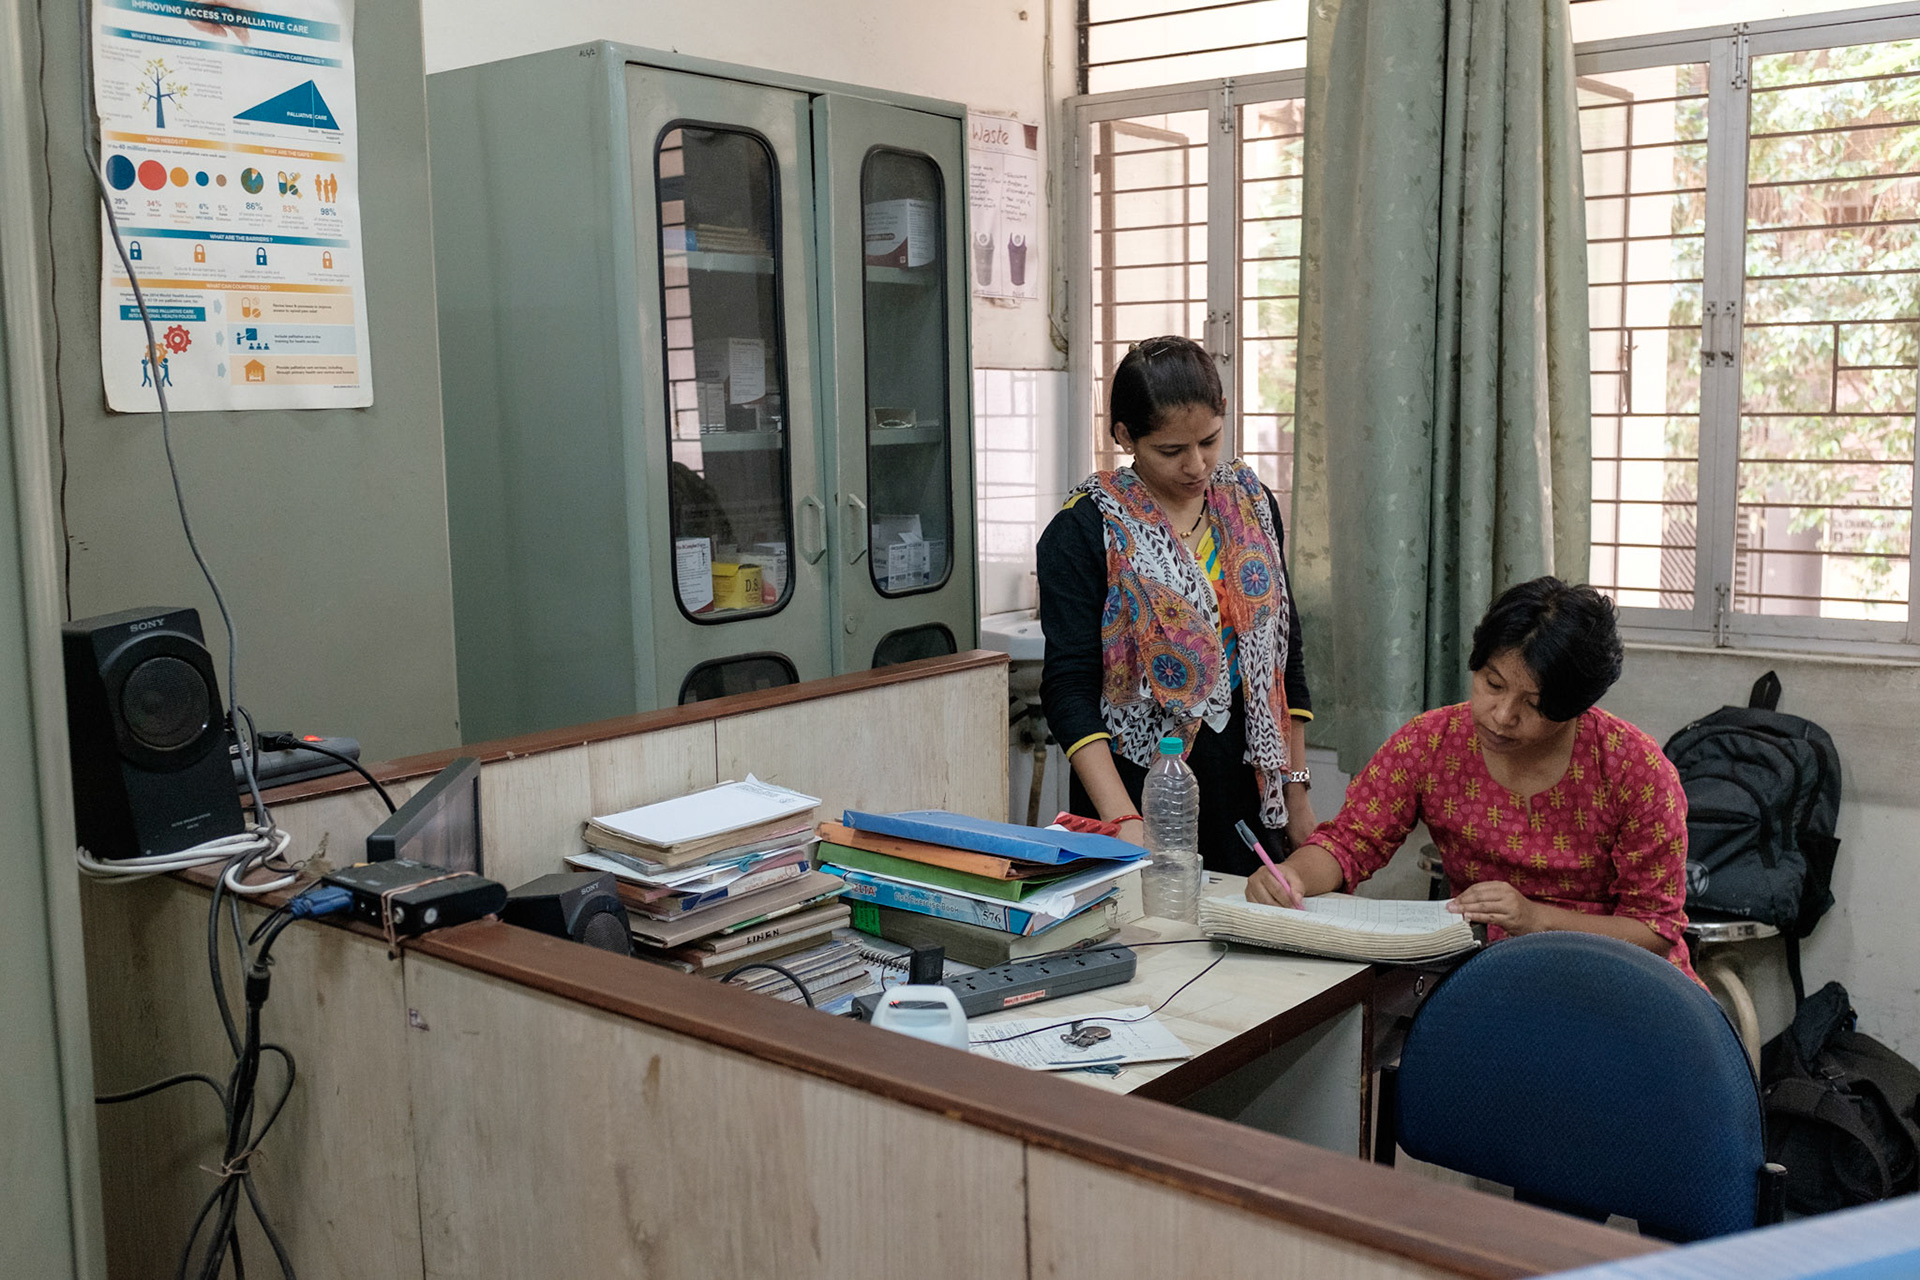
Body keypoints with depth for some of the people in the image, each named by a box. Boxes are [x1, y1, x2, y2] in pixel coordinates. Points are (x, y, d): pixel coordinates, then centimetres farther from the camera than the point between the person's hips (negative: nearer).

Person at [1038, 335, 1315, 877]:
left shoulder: (1251, 503, 7)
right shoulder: (1083, 531, -9)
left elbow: (1285, 654, 13)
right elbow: (1070, 688, -15)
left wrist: (1297, 789, 9)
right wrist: (1123, 821, -26)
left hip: (1249, 792, 4)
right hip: (1140, 789, -4)